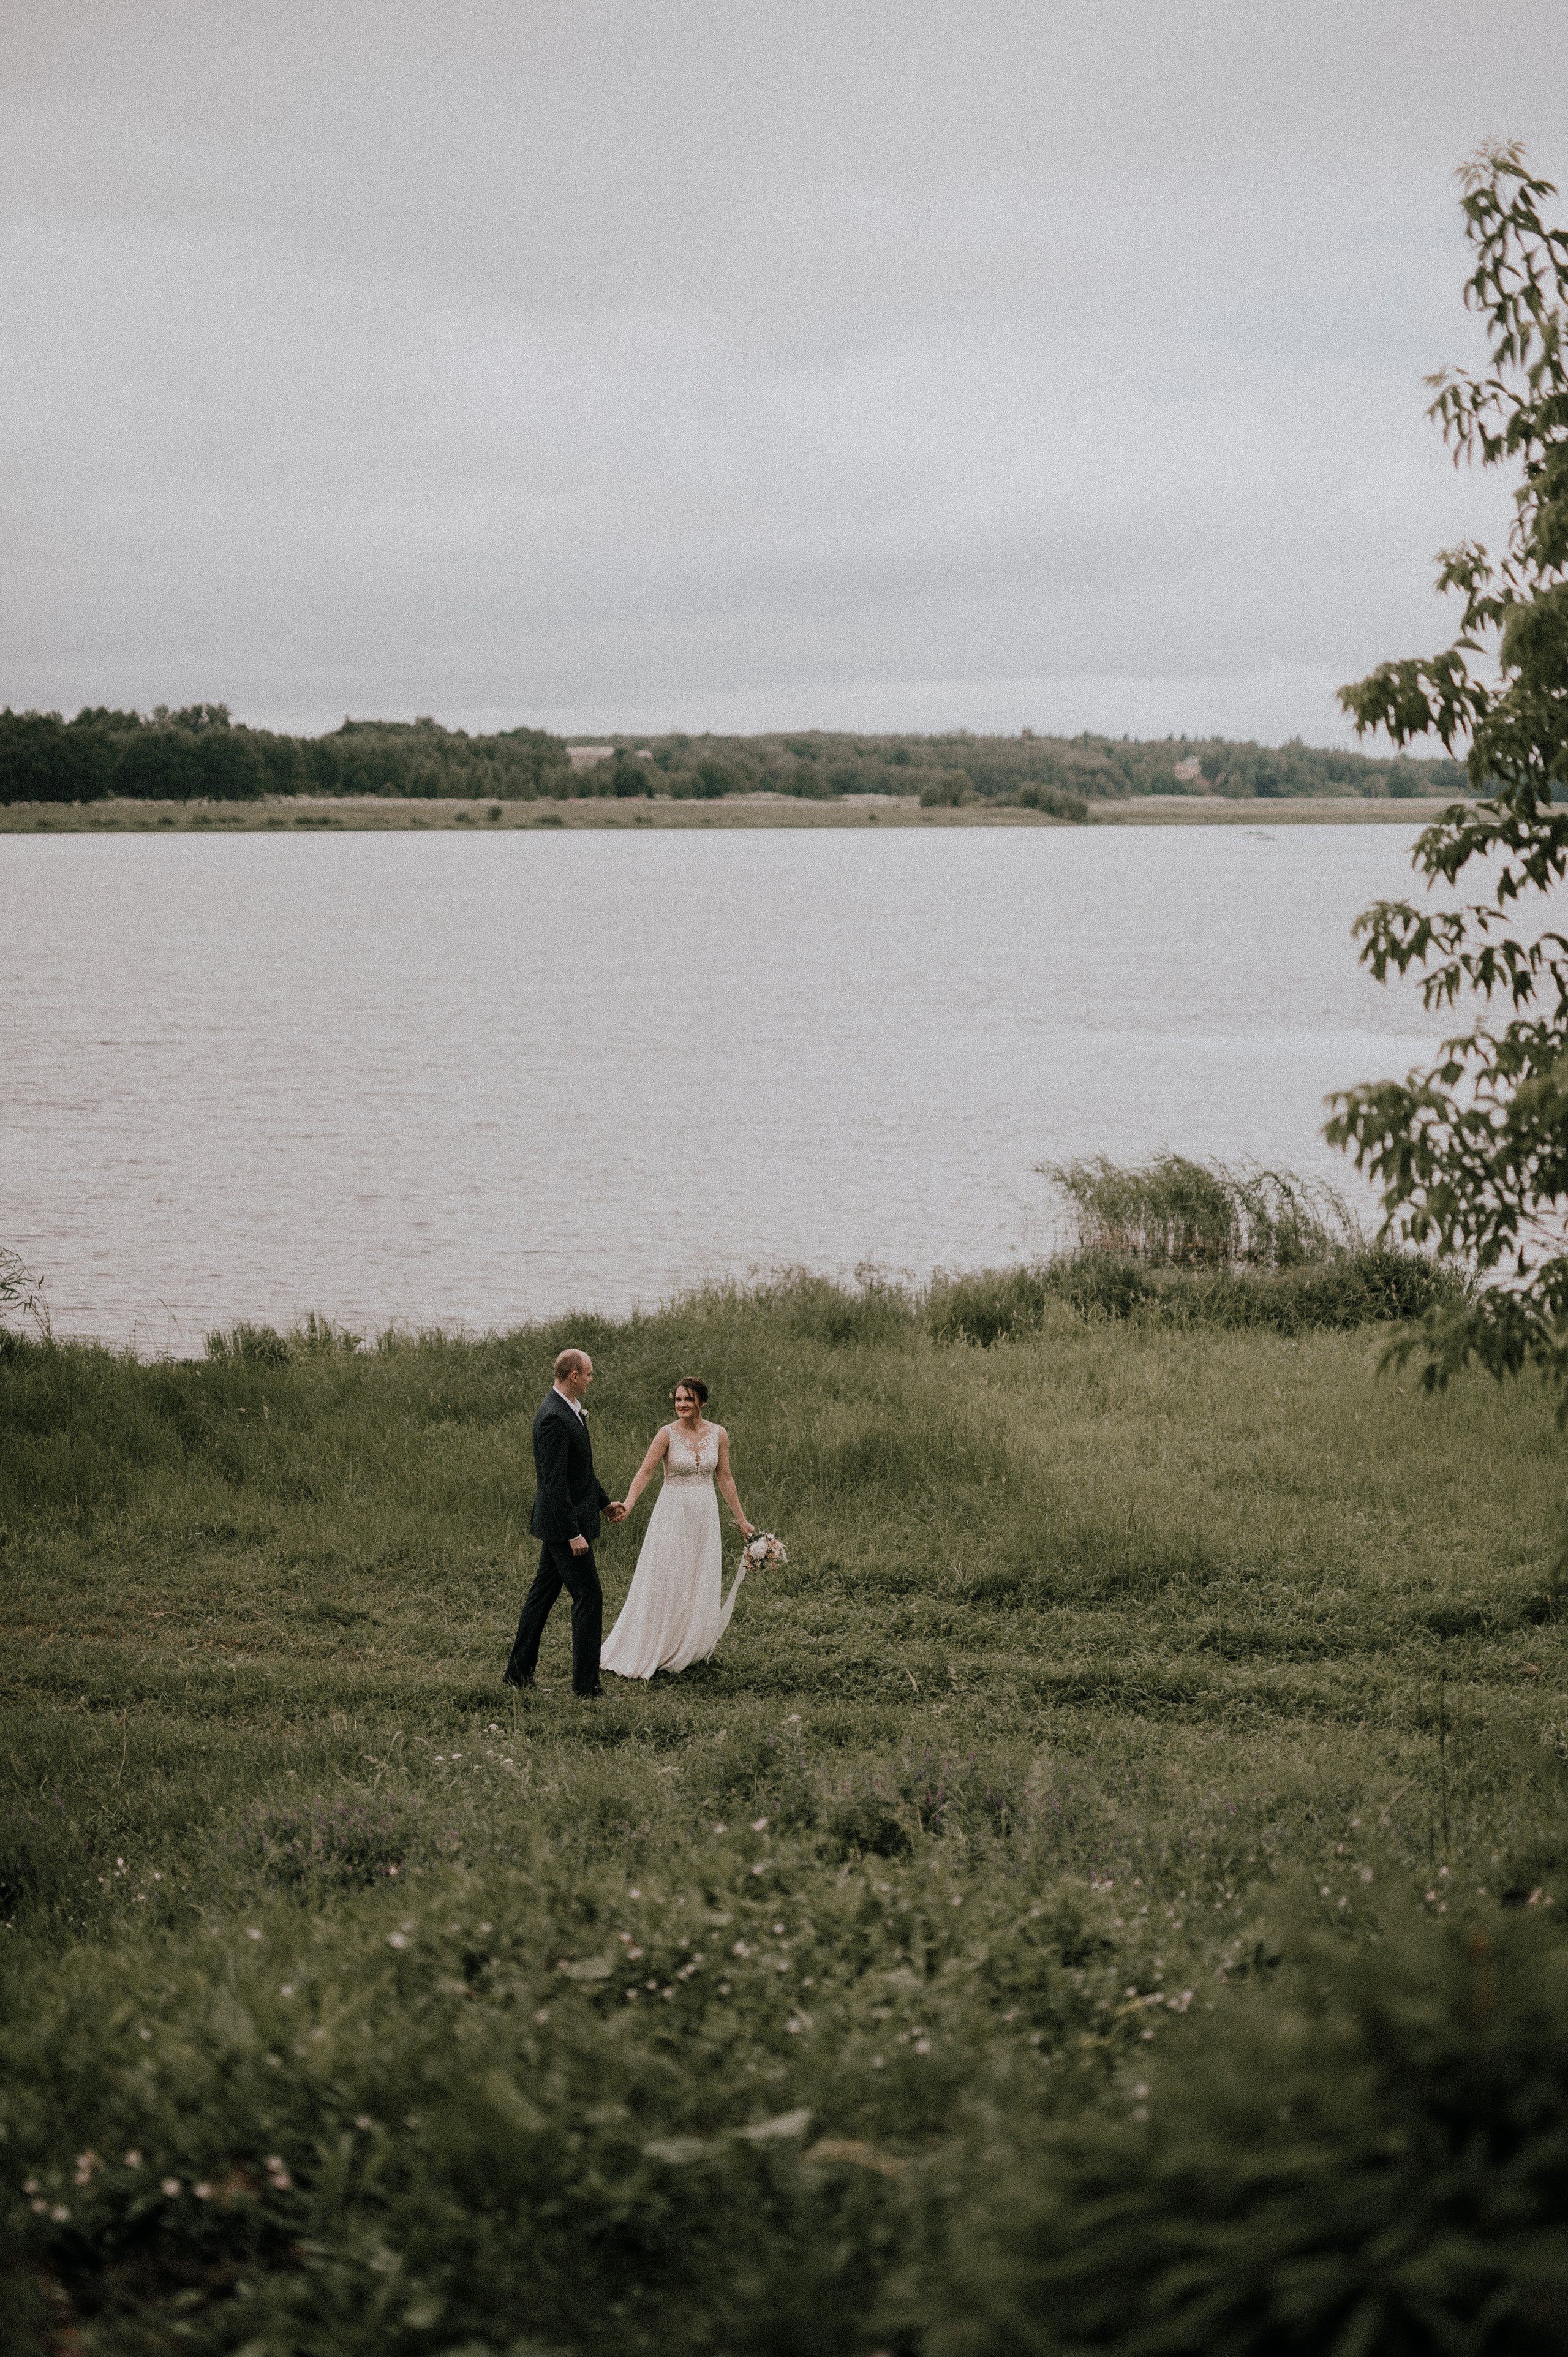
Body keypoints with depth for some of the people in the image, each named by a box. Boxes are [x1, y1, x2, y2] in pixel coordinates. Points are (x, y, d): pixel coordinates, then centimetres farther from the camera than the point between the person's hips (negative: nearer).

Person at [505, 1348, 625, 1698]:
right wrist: (573, 1534, -24)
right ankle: (586, 1683, -1)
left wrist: (604, 1502, 22)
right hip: (565, 1524, -10)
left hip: (559, 1525, 10)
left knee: (542, 1594, 15)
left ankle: (518, 1672, 22)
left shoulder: (568, 1410, 10)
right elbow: (555, 1482, -24)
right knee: (589, 1597, -5)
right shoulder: (554, 1418, -22)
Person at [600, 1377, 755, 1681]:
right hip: (673, 1514, -4)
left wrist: (742, 1521, 10)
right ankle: (645, 1653, 5)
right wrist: (628, 1503, -33)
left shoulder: (718, 1434, 2)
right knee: (663, 1585, -3)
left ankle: (688, 1652, 16)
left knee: (700, 1586, 5)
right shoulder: (668, 1434, -9)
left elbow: (725, 1479, 9)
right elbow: (646, 1472, -17)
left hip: (705, 1516, 4)